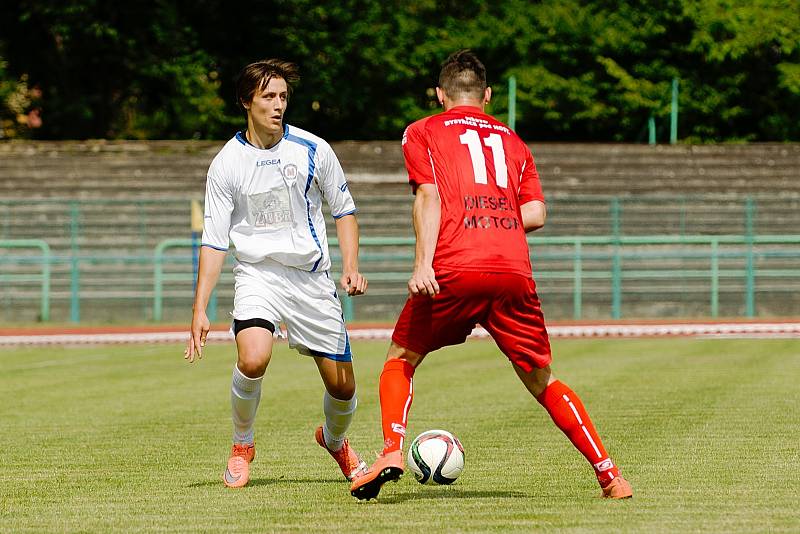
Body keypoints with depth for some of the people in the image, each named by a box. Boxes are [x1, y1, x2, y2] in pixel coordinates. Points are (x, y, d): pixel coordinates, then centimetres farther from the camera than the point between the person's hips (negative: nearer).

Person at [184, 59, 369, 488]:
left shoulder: (313, 151, -4)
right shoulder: (227, 164, -5)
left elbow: (343, 210, 9)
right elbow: (214, 241, -1)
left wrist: (351, 267, -5)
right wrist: (199, 311, -7)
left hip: (311, 275, 2)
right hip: (258, 272, -2)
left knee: (342, 386, 2)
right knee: (252, 359, -29)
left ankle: (334, 441, 38)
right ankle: (242, 445, -2)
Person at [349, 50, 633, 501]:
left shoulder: (423, 133, 15)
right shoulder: (513, 141, 24)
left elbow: (429, 196, -2)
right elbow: (535, 215, 12)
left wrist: (423, 263, -12)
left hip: (452, 271, -2)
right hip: (514, 271, 2)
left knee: (402, 359, 17)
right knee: (543, 382, 13)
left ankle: (392, 452, -4)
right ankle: (608, 472, 6)